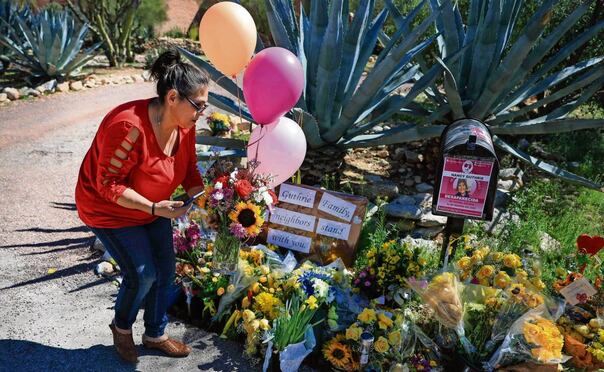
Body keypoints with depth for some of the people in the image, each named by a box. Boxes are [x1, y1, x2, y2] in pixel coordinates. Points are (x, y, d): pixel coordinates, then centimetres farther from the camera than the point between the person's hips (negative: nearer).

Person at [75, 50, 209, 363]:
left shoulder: (184, 125, -12)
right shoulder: (129, 127, -35)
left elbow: (189, 171, 0)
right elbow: (108, 185, -28)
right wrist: (153, 208, -36)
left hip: (152, 207, 7)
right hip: (109, 209, -7)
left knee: (166, 268, 7)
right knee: (143, 274, -8)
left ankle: (155, 335, 30)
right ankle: (121, 326, 26)